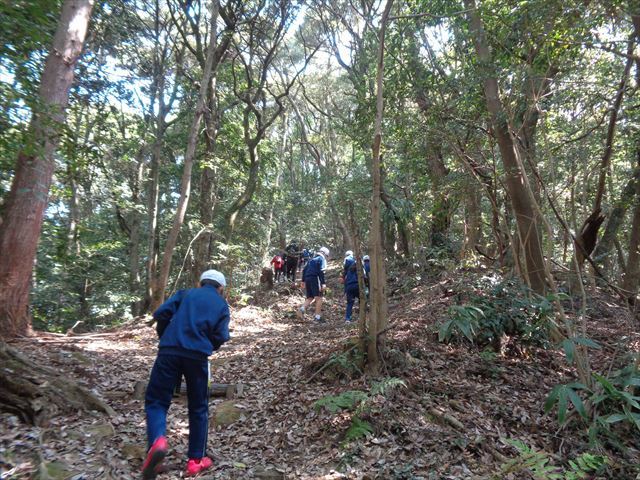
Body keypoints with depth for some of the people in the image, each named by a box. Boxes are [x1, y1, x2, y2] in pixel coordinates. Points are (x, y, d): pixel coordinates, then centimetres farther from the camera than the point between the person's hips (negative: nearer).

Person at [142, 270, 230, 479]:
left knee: (156, 400, 11)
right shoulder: (222, 305, 14)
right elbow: (221, 337, 3)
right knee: (198, 408, 16)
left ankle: (157, 441, -16)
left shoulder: (186, 293, 16)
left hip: (169, 352, 0)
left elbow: (161, 314, 4)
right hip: (197, 357, 0)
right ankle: (196, 460, 22)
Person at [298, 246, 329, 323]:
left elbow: (304, 270, 19)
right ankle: (317, 317, -3)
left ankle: (302, 309, -10)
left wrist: (303, 281, 20)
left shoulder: (312, 259, 23)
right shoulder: (322, 259, 1)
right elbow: (321, 271, -13)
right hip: (315, 279, -7)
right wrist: (323, 283, -17)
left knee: (310, 298, 14)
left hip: (307, 279, 7)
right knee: (319, 298, -2)